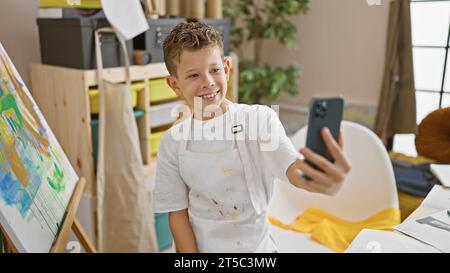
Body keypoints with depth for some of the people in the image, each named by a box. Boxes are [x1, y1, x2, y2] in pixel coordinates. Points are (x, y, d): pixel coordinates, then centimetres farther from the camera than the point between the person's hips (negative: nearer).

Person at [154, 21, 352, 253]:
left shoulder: (260, 118, -17)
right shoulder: (173, 143, -11)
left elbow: (294, 170, -30)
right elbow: (177, 212, -5)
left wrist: (325, 179, -50)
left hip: (257, 245, 0)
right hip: (201, 247, 1)